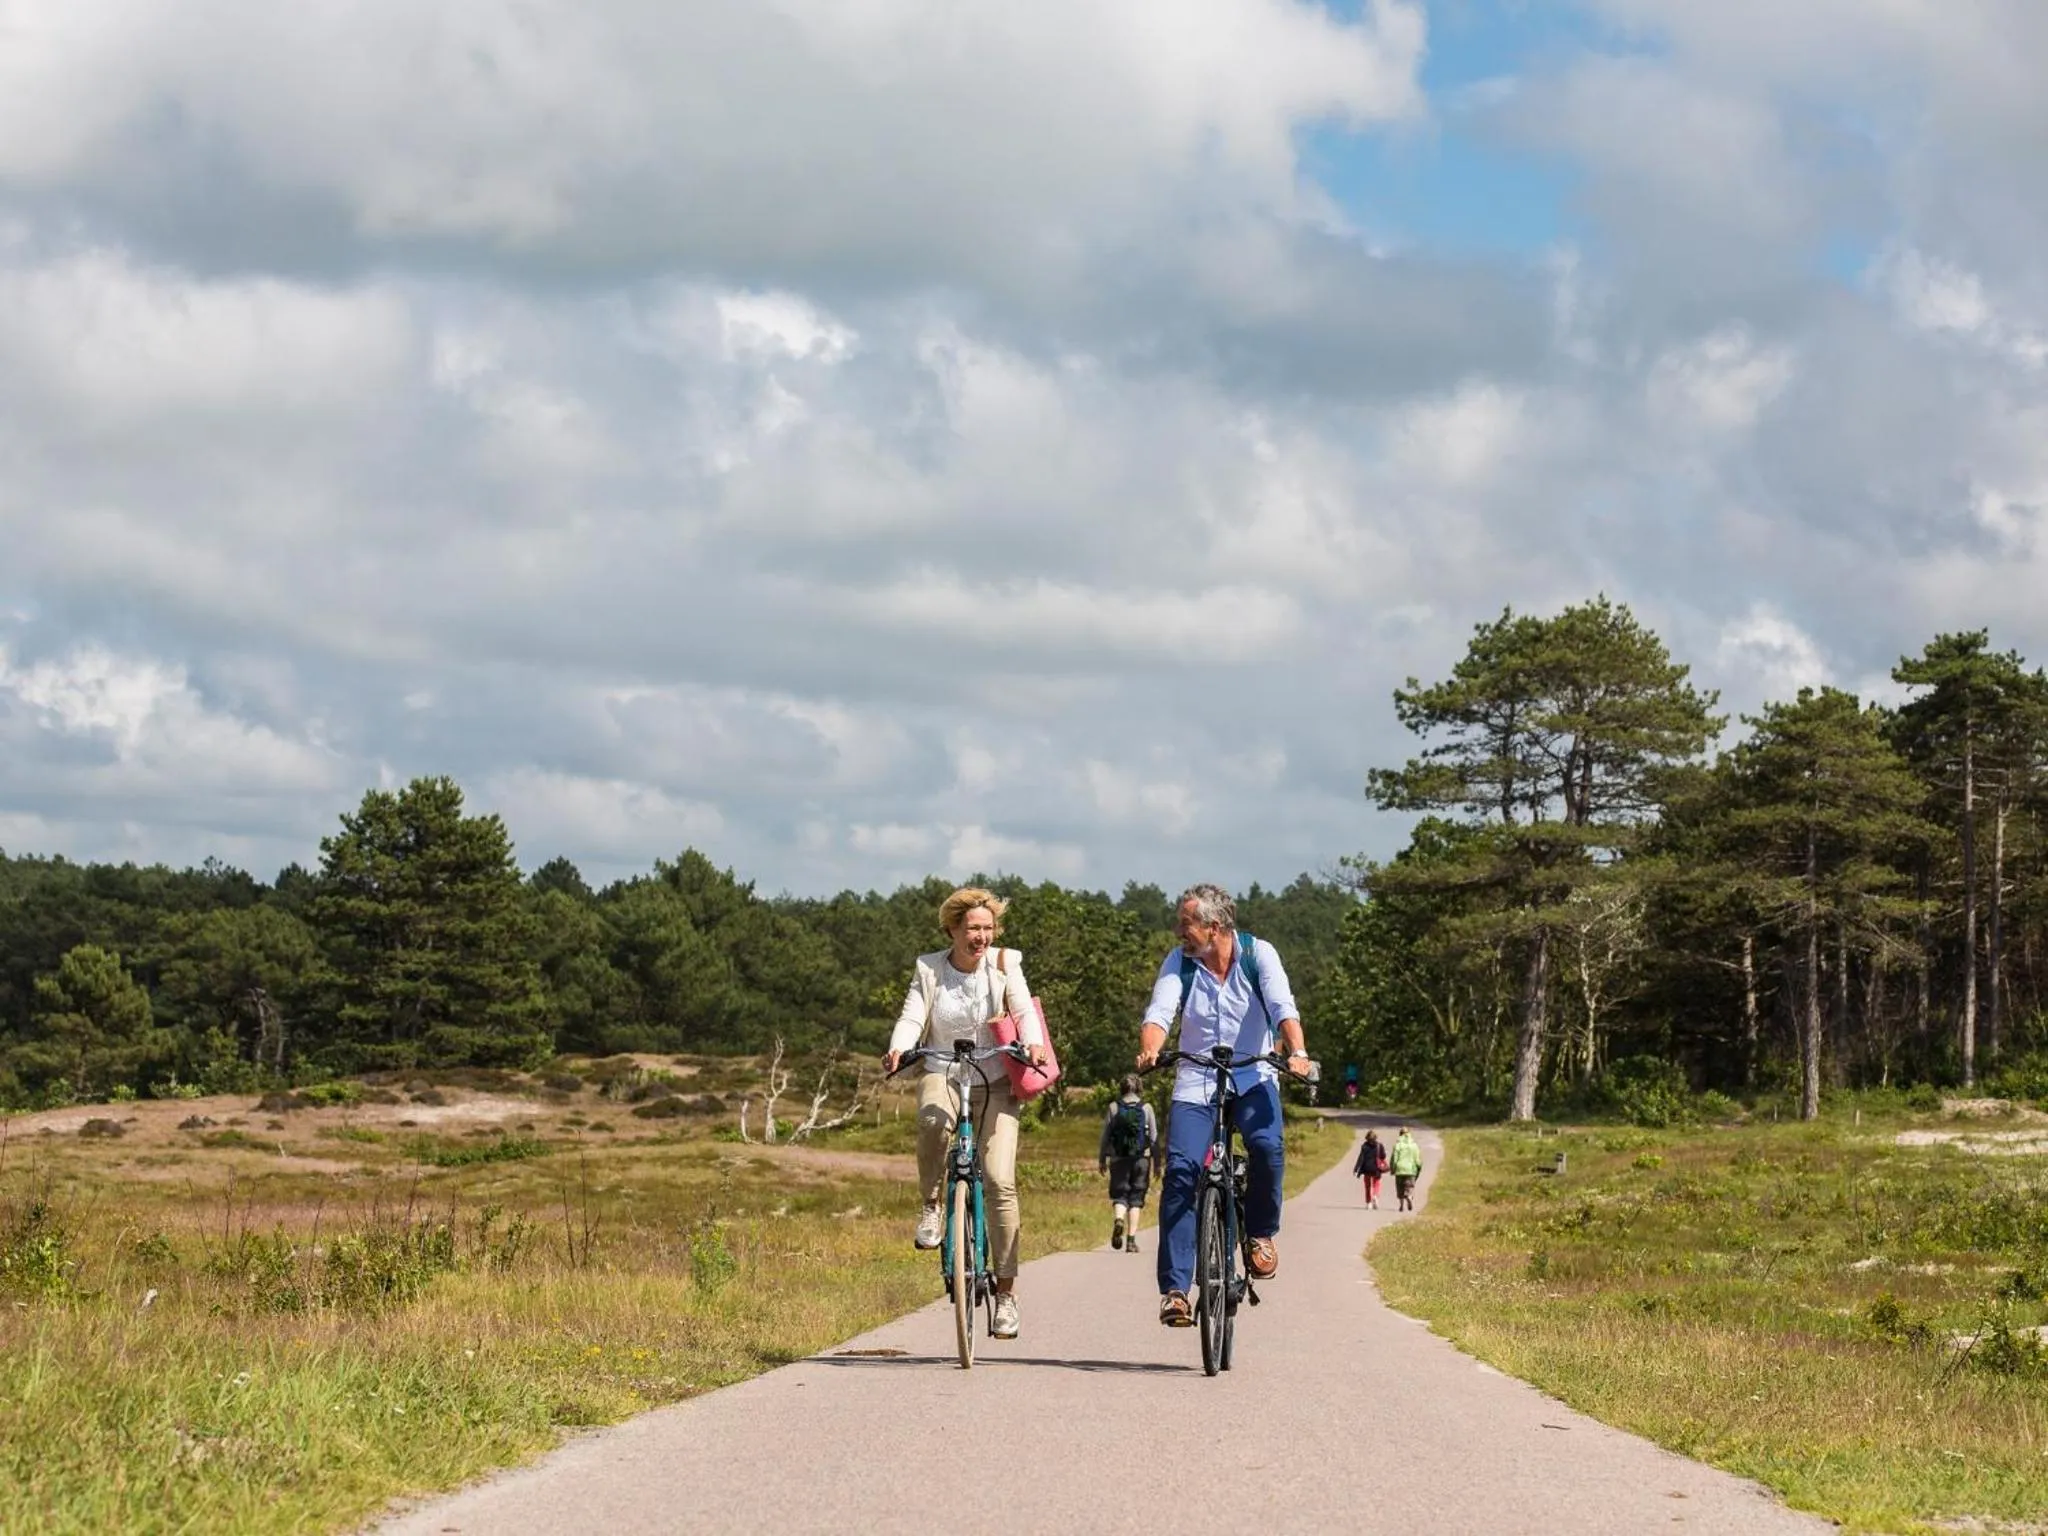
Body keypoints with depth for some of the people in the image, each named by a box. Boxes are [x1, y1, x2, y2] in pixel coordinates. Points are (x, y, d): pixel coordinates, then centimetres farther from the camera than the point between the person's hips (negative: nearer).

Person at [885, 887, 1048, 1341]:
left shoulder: (1004, 964, 0)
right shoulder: (929, 969, 1)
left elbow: (1025, 1011, -10)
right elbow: (911, 1018, -7)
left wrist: (1033, 1044, -32)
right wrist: (898, 1049, -29)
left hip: (995, 1083, 0)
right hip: (943, 1077, 0)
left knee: (1000, 1180, -14)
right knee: (932, 1120, -38)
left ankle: (1006, 1292, -5)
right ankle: (932, 1204, -11)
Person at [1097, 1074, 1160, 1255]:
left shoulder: (1114, 1107, 1)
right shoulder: (1146, 1108, 0)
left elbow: (1105, 1136, 4)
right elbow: (1154, 1138, 2)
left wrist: (1101, 1160, 12)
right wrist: (1157, 1162, 9)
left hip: (1119, 1159, 0)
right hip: (1141, 1158, 0)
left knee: (1119, 1194, 8)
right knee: (1136, 1199, 6)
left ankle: (1118, 1219, -24)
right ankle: (1131, 1239, 0)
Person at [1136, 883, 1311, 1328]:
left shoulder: (1258, 954, -6)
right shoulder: (1178, 962, -2)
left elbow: (1283, 1006, -19)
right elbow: (1159, 1011, -14)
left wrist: (1297, 1052, -38)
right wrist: (1149, 1050, -37)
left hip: (1253, 1078, -1)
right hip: (1195, 1082, 1)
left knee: (1267, 1146, -30)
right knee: (1181, 1171, -16)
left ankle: (1261, 1233, -3)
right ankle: (1174, 1288, -14)